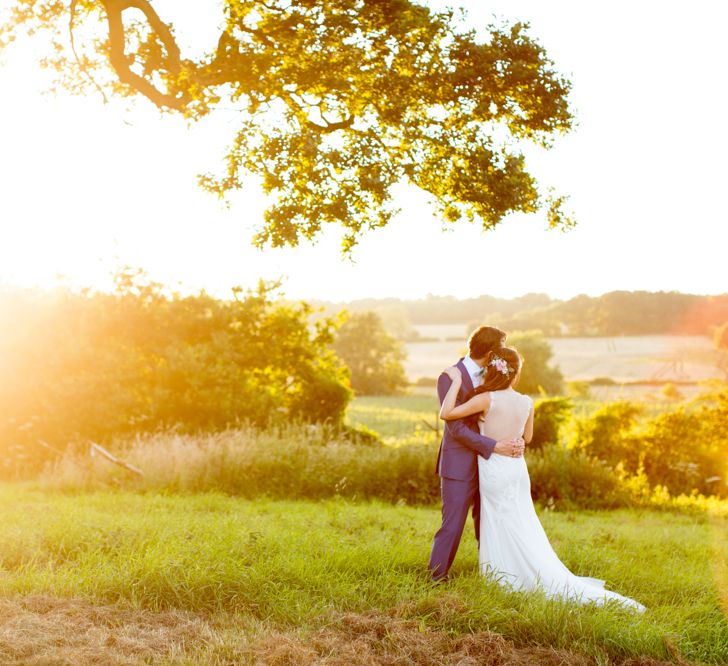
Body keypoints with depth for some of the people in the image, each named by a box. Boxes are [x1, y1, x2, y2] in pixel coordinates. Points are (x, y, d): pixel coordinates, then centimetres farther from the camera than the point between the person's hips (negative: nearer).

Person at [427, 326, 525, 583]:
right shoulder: (450, 378, -15)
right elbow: (457, 428, -19)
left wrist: (516, 440, -15)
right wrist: (496, 446, -22)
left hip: (486, 463, 7)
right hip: (460, 465, -7)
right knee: (452, 526, -3)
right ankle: (435, 579, 7)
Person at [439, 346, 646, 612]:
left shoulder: (487, 399, -19)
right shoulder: (526, 403, -3)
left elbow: (446, 414, -20)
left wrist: (456, 382, -13)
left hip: (494, 473, -5)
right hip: (517, 470, 6)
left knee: (517, 540, 3)